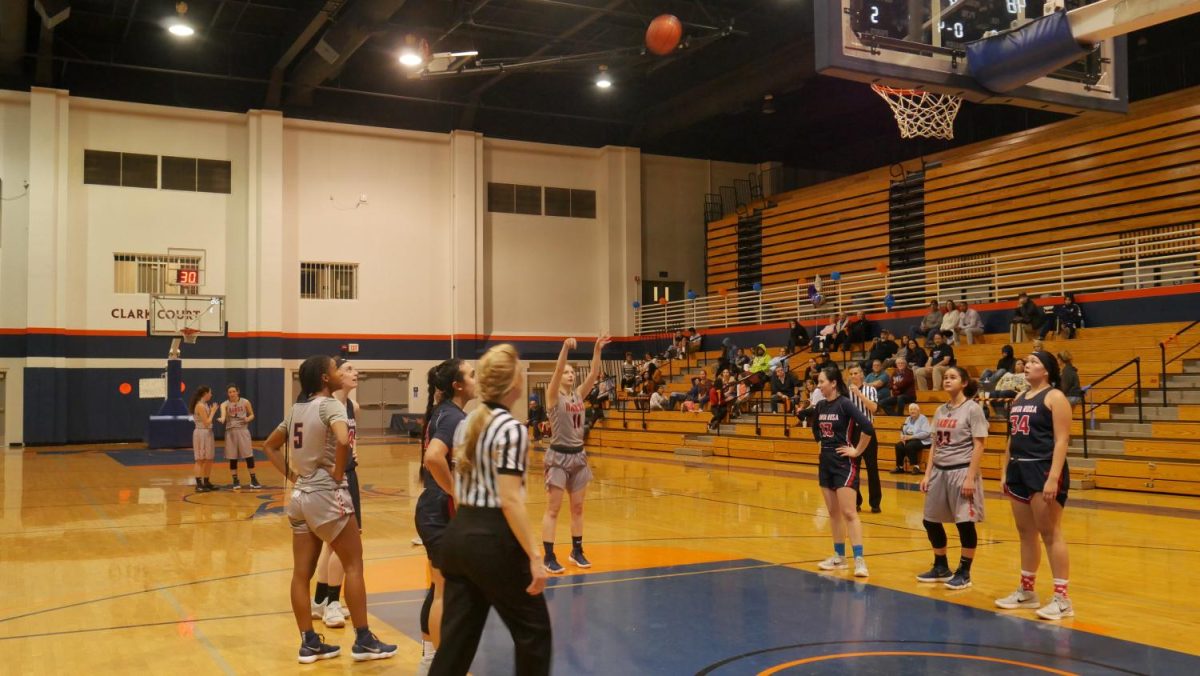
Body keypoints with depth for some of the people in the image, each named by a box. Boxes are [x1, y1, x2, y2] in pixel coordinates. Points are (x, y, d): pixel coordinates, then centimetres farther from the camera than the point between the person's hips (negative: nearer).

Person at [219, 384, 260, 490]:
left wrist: (248, 419, -12)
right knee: (232, 458, 4)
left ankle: (253, 480, 6)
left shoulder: (245, 402, 2)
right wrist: (222, 419, -45)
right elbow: (223, 415, -22)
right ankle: (235, 481, 14)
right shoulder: (225, 404, -1)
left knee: (249, 455, -3)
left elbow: (252, 415, 10)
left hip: (243, 430, 0)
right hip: (230, 432, 0)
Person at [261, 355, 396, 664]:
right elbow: (343, 440, -32)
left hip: (301, 496, 8)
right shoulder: (330, 404, -13)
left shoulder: (296, 408, 10)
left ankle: (309, 642, 16)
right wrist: (338, 474, -18)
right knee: (354, 564, 4)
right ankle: (363, 640, 9)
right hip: (327, 496, -8)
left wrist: (293, 476, 13)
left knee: (302, 572, 8)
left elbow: (269, 446, 20)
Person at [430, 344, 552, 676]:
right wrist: (534, 556, -18)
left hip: (460, 534, 8)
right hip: (494, 540, -8)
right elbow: (509, 501, -20)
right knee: (533, 631, 10)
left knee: (457, 638, 11)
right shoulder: (510, 429, -15)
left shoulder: (467, 423, 9)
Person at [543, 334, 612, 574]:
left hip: (578, 455, 6)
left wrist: (597, 349, -13)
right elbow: (557, 370, -24)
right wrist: (565, 348, -37)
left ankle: (577, 551, 22)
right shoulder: (554, 396, -8)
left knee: (578, 508, 12)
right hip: (559, 456, -6)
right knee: (553, 509, -3)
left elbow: (594, 374, -3)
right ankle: (549, 557, 0)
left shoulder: (578, 394, 7)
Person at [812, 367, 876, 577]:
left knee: (848, 513, -11)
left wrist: (857, 451, -17)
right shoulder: (820, 405, 7)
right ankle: (839, 557, 21)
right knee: (833, 512, 12)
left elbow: (868, 428, -25)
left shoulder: (845, 404, -15)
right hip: (825, 462, 8)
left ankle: (859, 560, -9)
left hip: (843, 463, -8)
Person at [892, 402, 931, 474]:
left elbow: (926, 433, -20)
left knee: (909, 446, -34)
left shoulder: (923, 419, -7)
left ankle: (916, 467, -21)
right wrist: (903, 437, -14)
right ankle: (900, 467, -13)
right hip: (910, 440, 6)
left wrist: (911, 436, -25)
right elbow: (903, 431, 11)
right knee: (898, 445, -21)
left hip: (922, 441, -6)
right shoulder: (908, 419, 14)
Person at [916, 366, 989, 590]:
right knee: (930, 520, 10)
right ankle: (941, 567, 26)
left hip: (961, 471, -7)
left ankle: (964, 573, 11)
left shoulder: (972, 409, -7)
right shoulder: (940, 410, 12)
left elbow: (978, 446, -11)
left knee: (964, 522, -4)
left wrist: (970, 478, -18)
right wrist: (927, 474, 9)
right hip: (939, 470, 7)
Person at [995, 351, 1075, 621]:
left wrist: (1053, 478, -22)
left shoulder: (1054, 397, -8)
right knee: (1026, 533, 13)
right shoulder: (1019, 399, 15)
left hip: (1043, 469, -8)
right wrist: (1005, 472, 16)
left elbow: (1061, 440, -15)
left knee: (1050, 533, -6)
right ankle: (1027, 591, 23)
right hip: (1018, 470, 8)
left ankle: (1062, 598, -1)